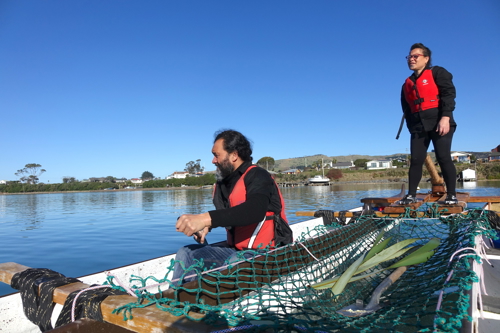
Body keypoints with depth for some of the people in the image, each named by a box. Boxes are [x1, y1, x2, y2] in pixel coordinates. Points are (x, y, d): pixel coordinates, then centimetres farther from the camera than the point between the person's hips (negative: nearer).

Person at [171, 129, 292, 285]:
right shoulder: (223, 182, 9)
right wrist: (207, 226, 3)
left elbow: (254, 210, -35)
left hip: (265, 251, -8)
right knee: (186, 253, 1)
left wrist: (205, 218, -43)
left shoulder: (257, 176, -13)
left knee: (234, 263, -37)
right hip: (236, 249, 8)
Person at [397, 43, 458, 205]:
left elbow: (449, 94, -7)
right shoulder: (407, 84, 21)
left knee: (443, 158, -9)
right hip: (418, 127, 5)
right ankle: (411, 195, 3)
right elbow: (407, 109, 21)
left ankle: (452, 195, 0)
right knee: (415, 160, -1)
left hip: (439, 123, -5)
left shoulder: (437, 73, 5)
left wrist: (445, 118, -19)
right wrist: (411, 127, 10)